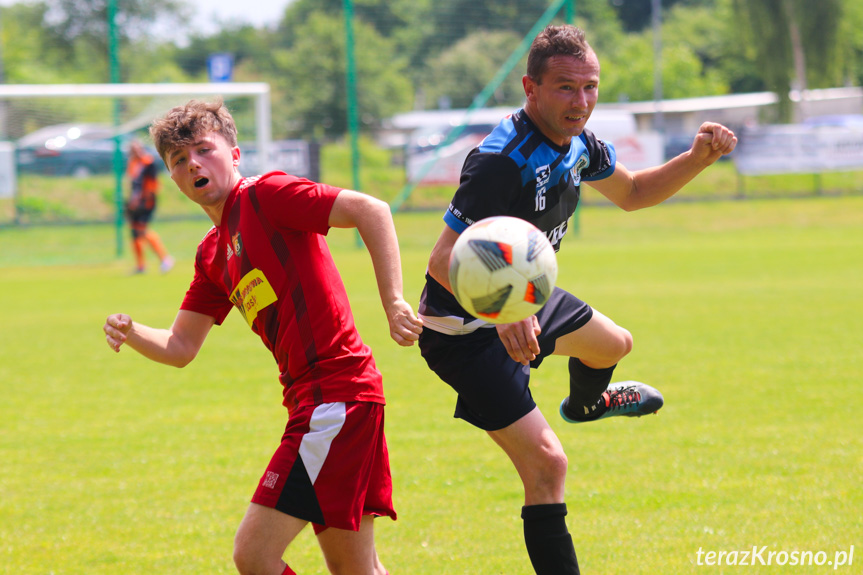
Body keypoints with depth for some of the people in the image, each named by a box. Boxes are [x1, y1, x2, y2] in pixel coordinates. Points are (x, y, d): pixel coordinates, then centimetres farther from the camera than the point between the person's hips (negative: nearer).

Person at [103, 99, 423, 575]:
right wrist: (131, 334, 0)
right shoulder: (212, 255, 19)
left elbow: (370, 210, -16)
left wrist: (394, 302, -23)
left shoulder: (265, 195, -7)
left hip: (334, 389, -10)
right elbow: (180, 348, 21)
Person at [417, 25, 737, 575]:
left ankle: (585, 404, 71)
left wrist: (698, 158, -3)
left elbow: (632, 193, 14)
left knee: (614, 344, 36)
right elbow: (444, 259, -38)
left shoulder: (576, 143, -5)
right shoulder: (503, 161, -34)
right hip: (466, 331, -10)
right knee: (545, 461, -20)